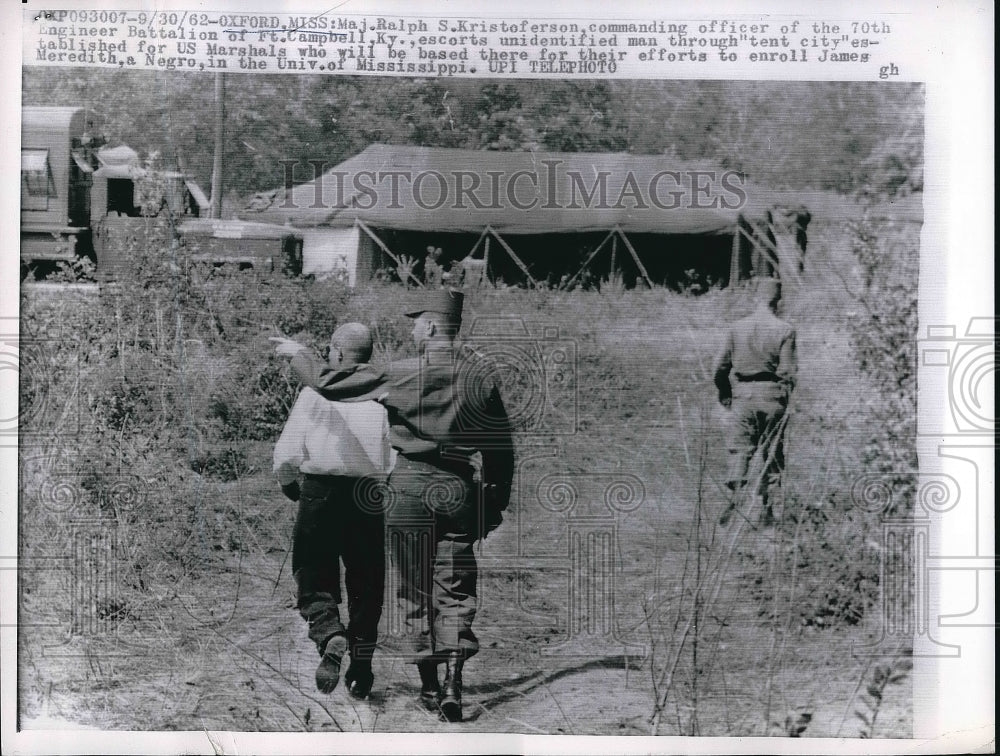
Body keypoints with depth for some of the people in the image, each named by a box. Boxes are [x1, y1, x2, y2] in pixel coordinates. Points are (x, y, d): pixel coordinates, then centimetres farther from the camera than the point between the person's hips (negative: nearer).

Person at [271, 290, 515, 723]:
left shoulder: (400, 374, -8)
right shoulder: (480, 376, 1)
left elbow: (330, 384, -3)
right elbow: (502, 447, 5)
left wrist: (297, 354, 15)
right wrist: (497, 502, 15)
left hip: (411, 487, -2)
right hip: (460, 489, 2)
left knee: (415, 590, 9)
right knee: (455, 589, 7)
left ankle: (429, 686, 15)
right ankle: (453, 681, -6)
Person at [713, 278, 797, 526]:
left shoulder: (737, 327, 2)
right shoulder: (785, 330, -5)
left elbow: (721, 366, 6)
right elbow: (788, 371, -7)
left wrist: (724, 392, 21)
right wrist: (786, 396, 10)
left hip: (743, 394, 1)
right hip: (772, 394, -1)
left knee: (739, 448, 5)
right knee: (771, 451, 9)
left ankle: (735, 498, -13)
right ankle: (765, 509, 12)